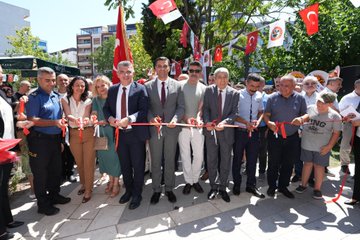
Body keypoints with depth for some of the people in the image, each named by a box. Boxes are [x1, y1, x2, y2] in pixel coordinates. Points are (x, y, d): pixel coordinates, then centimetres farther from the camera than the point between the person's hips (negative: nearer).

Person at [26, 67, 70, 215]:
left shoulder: (56, 96, 10)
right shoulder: (34, 97, -12)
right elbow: (32, 120, -21)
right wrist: (54, 123, -28)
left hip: (55, 139, 7)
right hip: (40, 140, -7)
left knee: (56, 169, 18)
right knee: (41, 173, 6)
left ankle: (54, 195, 36)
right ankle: (42, 204, 20)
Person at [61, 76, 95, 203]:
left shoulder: (88, 101, 1)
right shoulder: (65, 99, 1)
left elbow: (86, 116, -12)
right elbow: (68, 115, -14)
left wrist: (85, 121, -36)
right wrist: (75, 120, -36)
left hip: (88, 133, -1)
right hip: (74, 134, 2)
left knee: (88, 163, -1)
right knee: (79, 162, 15)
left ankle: (88, 190, 11)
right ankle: (84, 184, 36)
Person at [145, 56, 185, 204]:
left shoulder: (177, 85, 3)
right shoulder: (147, 86, 2)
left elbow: (181, 107, 0)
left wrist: (175, 119, -18)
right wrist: (151, 118, -18)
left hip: (171, 128, 0)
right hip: (154, 128, 0)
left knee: (170, 160, 12)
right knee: (155, 161, 11)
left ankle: (169, 189, 28)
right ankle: (156, 190, 27)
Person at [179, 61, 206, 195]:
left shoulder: (203, 88, 6)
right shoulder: (180, 86, 1)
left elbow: (201, 107, -4)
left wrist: (198, 118, -24)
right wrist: (186, 119, -18)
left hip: (198, 126, 1)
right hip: (183, 125, -1)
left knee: (199, 155, 5)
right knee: (185, 155, 6)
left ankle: (195, 180, 25)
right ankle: (188, 181, 21)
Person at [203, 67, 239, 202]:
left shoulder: (234, 93, 1)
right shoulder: (209, 90, 3)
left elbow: (235, 113, -5)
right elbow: (205, 108, -1)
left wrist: (225, 122, -23)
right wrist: (207, 121, -19)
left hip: (227, 131, 0)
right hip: (211, 130, 1)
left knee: (225, 161, 10)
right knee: (211, 160, 9)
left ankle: (223, 188, 27)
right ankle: (213, 187, 27)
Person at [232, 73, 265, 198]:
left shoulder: (259, 96, 3)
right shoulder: (238, 95, -11)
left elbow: (261, 111, 14)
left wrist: (258, 121, -6)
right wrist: (246, 123, -21)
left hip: (254, 132, 4)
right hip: (240, 131, -4)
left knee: (252, 159, 12)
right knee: (237, 159, 11)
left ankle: (251, 185, 30)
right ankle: (236, 184, 30)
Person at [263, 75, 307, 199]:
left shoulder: (300, 98, 1)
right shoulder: (272, 97, -2)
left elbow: (305, 115, 5)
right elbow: (266, 114, -1)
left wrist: (301, 119, -18)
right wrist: (269, 123, -22)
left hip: (292, 137, 2)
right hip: (275, 136, -2)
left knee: (288, 164, 12)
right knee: (273, 163, 7)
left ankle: (283, 186, 31)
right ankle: (272, 186, 26)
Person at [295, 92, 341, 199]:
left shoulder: (335, 116, -8)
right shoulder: (310, 108, -5)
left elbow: (336, 133, -3)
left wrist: (329, 146, -8)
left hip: (322, 147, -2)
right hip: (307, 144, 2)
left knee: (319, 166, 9)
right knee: (308, 163, 14)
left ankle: (317, 189, 24)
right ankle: (303, 184, 29)